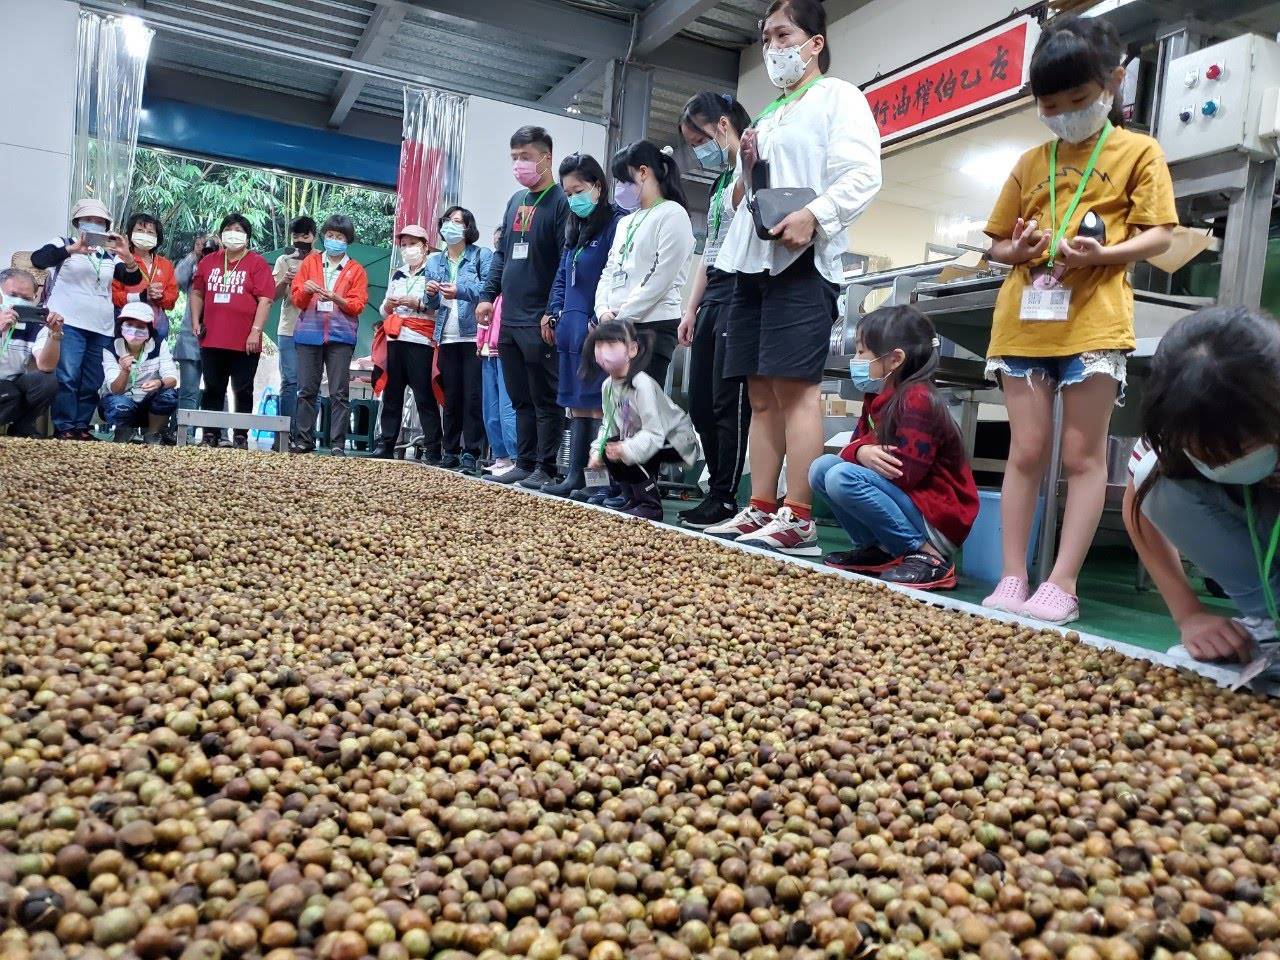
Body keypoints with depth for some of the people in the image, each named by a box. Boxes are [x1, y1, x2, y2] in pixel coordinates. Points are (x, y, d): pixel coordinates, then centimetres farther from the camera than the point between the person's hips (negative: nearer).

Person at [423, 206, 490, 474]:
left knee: (473, 396, -5)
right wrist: (430, 293, -5)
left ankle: (471, 454, -1)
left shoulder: (482, 256, 2)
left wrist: (461, 290, -24)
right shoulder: (435, 261, 17)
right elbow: (431, 304, 17)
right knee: (451, 397, 8)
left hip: (474, 336, -5)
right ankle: (451, 451, 16)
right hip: (447, 338, 5)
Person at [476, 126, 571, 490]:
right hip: (509, 319, 8)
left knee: (545, 399, -2)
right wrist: (488, 295, 12)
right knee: (520, 399, 12)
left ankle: (545, 469, 4)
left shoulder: (560, 202, -6)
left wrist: (553, 312, -19)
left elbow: (567, 263, -13)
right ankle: (524, 464, 19)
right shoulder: (515, 201, 18)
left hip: (539, 322, -8)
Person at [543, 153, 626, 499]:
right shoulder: (575, 227, 19)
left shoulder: (616, 223, -8)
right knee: (577, 404, 12)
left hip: (599, 330, -9)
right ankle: (576, 476, 20)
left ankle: (606, 481, -3)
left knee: (597, 405, -8)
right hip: (573, 329, 9)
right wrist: (556, 312, 12)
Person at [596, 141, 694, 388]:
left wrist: (621, 317, -13)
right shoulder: (626, 221, 22)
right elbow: (609, 272, 17)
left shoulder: (672, 214, -2)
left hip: (653, 325, -7)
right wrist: (603, 311, -1)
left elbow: (660, 278, -12)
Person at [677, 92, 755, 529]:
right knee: (700, 402, 8)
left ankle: (724, 499, -1)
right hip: (712, 296, 10)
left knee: (728, 401, -8)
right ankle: (718, 490, 15)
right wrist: (691, 308, 19)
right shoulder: (718, 181, 23)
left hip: (739, 293, -10)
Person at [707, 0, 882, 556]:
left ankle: (799, 519, -14)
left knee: (794, 386, -14)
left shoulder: (838, 97, 6)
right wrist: (745, 173, 8)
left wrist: (813, 214, -23)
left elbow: (862, 176, -8)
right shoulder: (766, 117, 28)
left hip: (802, 261, -8)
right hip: (752, 261, 8)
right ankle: (760, 510, 5)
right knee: (762, 393, 3)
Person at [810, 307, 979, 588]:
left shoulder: (917, 399, -20)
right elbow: (858, 441, 9)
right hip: (907, 501, 9)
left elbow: (904, 472, -26)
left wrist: (864, 453, -12)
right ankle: (877, 550, 6)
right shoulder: (877, 398, 10)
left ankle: (927, 555, -18)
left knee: (843, 478, -28)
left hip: (937, 519, -9)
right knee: (821, 467, 2)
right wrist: (861, 452, -15)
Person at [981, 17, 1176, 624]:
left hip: (1094, 321, -3)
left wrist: (1100, 254, -19)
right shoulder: (1030, 163, 16)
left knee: (1082, 455, -1)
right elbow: (996, 244, 18)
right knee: (1026, 452, 2)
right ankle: (1012, 580, 6)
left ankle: (1061, 586, 2)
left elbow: (1159, 235, 0)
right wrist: (1016, 250, -5)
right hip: (1025, 319, 3)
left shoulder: (1137, 152, 7)